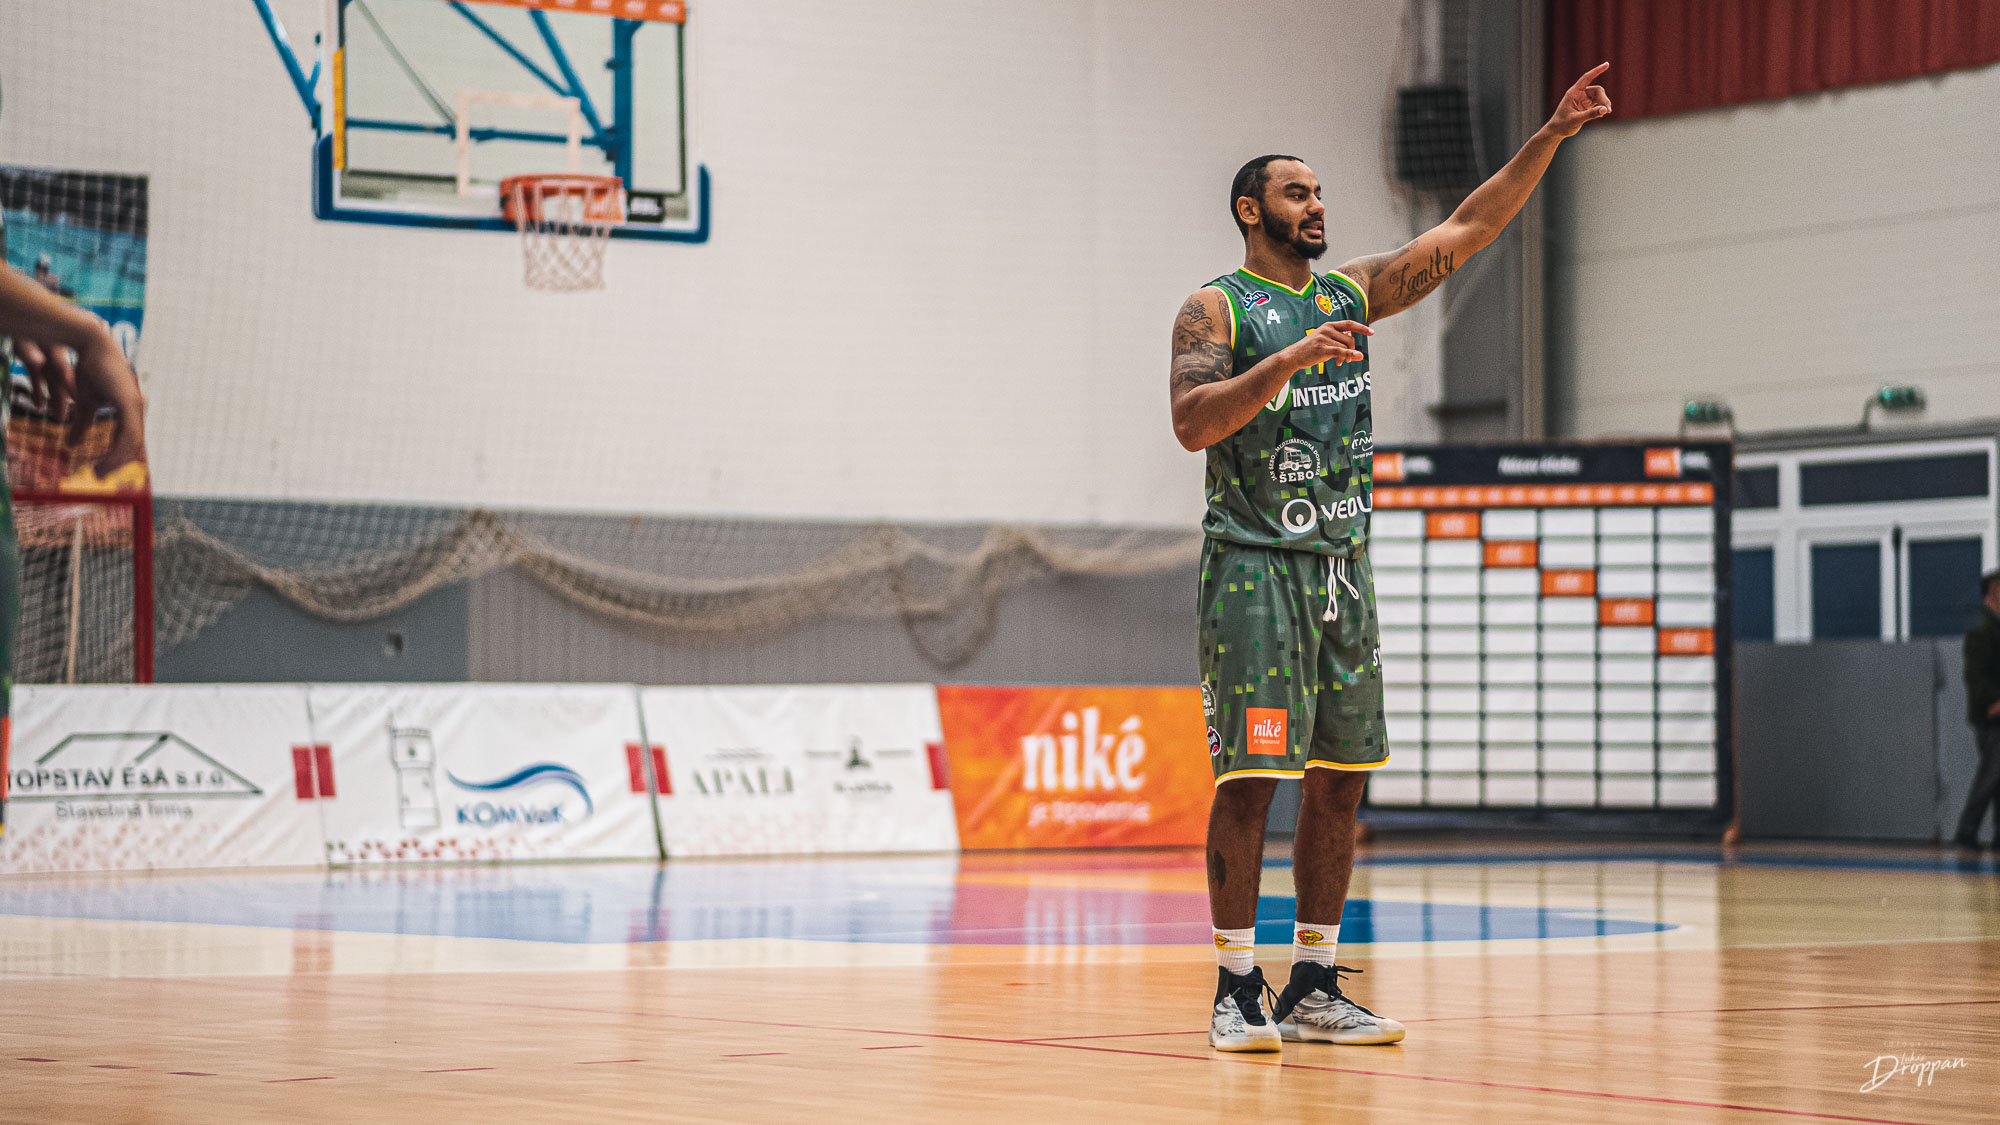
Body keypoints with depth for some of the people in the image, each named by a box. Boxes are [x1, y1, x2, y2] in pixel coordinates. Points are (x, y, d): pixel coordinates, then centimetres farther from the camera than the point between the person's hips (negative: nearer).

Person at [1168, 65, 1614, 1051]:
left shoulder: (1352, 293, 14)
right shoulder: (1215, 308, -3)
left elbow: (1469, 230, 12)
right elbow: (1191, 423, -17)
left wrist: (1550, 137, 3)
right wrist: (1292, 359, -26)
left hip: (1341, 564, 7)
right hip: (1254, 564, -7)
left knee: (1339, 780, 6)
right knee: (1251, 775, -9)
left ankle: (1314, 988, 12)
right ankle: (1237, 989, -4)